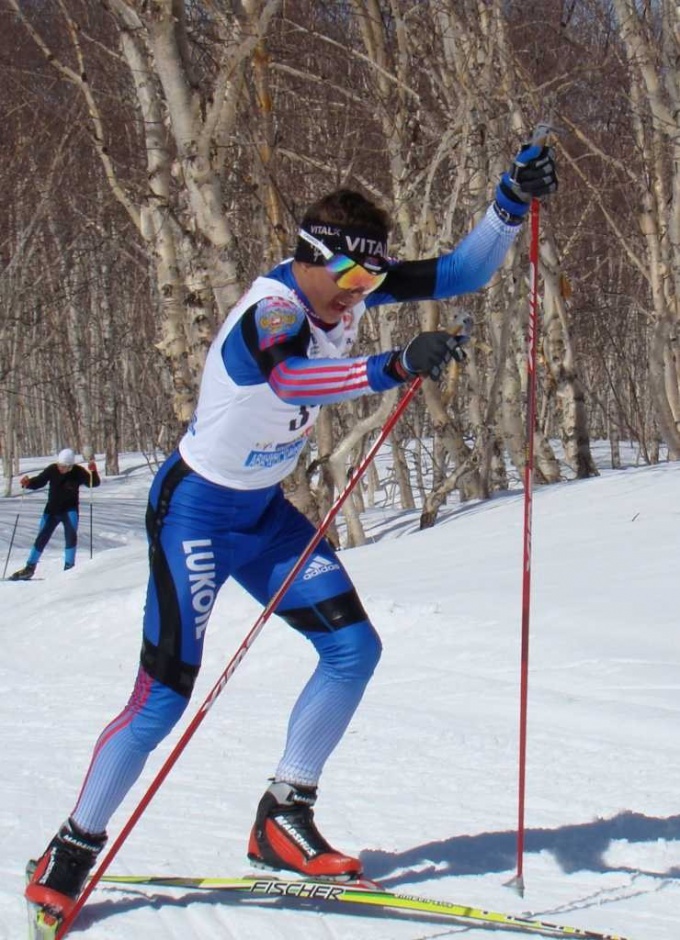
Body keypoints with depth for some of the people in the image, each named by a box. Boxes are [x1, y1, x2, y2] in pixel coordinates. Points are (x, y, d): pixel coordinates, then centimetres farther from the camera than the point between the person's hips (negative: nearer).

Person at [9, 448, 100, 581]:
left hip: (70, 510, -2)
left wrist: (93, 471, -39)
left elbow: (94, 483, -19)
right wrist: (27, 483, -26)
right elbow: (38, 482, -6)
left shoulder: (78, 472, -18)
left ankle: (69, 567, -14)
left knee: (71, 534, -22)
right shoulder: (52, 470, -14)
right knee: (42, 538, 5)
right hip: (52, 510, 2)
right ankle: (30, 568, 17)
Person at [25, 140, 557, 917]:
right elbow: (289, 378, -52)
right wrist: (394, 368, -63)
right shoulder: (272, 310, -28)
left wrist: (513, 201, -14)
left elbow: (460, 273, 0)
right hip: (196, 509, -8)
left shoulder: (343, 286, -5)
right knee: (165, 693, -10)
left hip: (264, 511, 8)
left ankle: (283, 821, 11)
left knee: (354, 649, 0)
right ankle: (69, 852, 6)